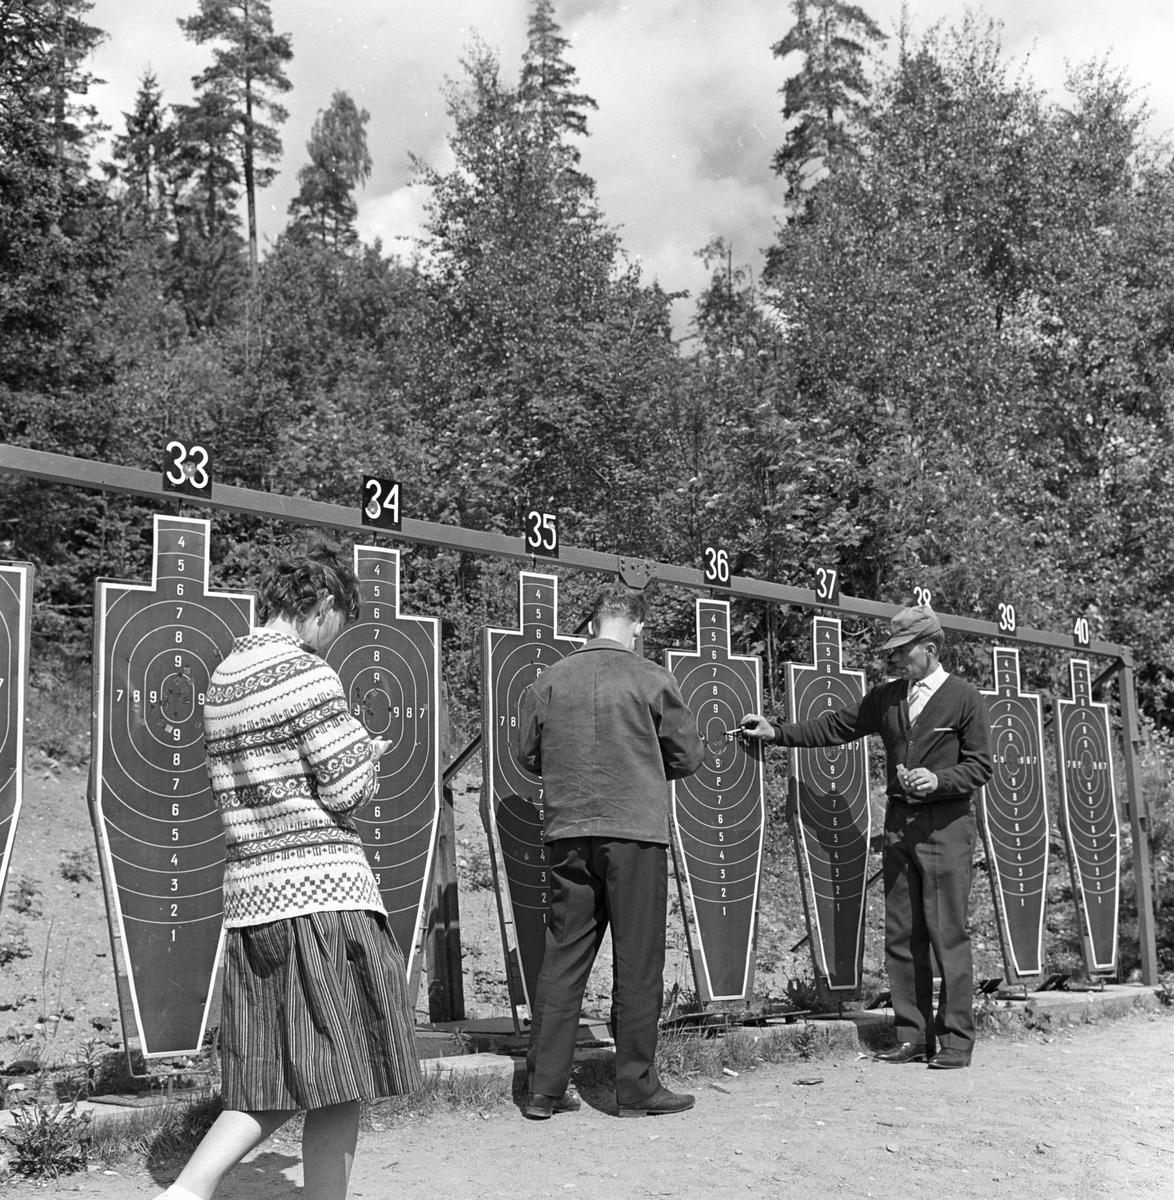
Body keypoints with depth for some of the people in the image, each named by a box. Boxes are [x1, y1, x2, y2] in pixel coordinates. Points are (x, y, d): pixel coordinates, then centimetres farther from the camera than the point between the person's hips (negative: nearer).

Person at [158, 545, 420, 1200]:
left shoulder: (221, 681, 15)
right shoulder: (309, 675, -10)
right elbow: (349, 791, -11)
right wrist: (366, 750, 10)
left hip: (251, 897, 8)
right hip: (326, 890, -8)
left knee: (271, 1085, 12)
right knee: (342, 1086, 0)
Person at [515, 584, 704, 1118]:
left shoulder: (548, 682, 2)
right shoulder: (651, 679, -6)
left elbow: (528, 755, 11)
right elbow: (688, 756, 1)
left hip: (568, 834, 4)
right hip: (636, 831, -3)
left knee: (562, 960, 10)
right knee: (637, 963, 5)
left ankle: (545, 1088, 13)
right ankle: (637, 1088, 11)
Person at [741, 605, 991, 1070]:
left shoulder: (964, 697, -4)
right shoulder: (887, 697, 11)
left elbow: (979, 765, -4)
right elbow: (835, 726, 14)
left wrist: (939, 780, -19)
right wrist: (777, 732, 9)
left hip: (946, 827, -5)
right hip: (899, 825, 6)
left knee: (948, 935, -5)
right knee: (901, 936, 6)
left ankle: (956, 1040, 4)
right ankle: (912, 1036, 14)